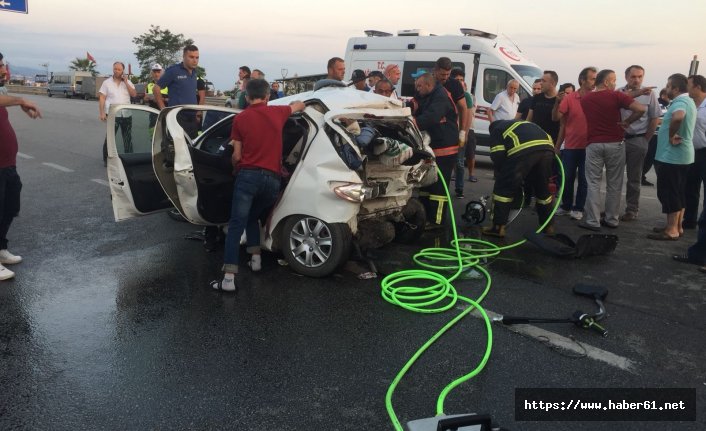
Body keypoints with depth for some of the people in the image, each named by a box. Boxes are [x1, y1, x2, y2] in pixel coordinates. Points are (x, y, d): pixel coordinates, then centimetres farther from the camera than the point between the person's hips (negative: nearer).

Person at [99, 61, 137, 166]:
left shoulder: (128, 82, 10)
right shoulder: (107, 83, 2)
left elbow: (134, 94, -4)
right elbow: (102, 98, 0)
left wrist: (126, 82, -9)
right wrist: (102, 113, -9)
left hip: (126, 114, 3)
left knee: (128, 138, 9)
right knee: (109, 137, -4)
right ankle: (106, 159, 6)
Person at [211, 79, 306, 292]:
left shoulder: (241, 118, 4)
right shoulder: (278, 112, 10)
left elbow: (236, 156, 6)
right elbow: (300, 105, 32)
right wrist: (294, 104, 55)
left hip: (248, 175, -3)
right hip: (272, 178, 3)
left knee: (236, 226, -4)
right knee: (252, 218, 28)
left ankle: (229, 279, -11)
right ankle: (255, 258, 23)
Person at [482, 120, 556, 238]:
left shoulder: (496, 130, 26)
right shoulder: (524, 123, 44)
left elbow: (497, 155, 9)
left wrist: (503, 174, 26)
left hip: (523, 150, -6)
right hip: (547, 148, 6)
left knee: (504, 188, 6)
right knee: (543, 189, 22)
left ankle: (498, 227, 6)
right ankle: (548, 226, 31)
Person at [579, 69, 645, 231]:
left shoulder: (585, 99, 6)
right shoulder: (616, 96, -6)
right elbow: (640, 109, -17)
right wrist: (626, 122, -2)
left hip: (593, 144, 2)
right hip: (615, 143, -2)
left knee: (593, 183, 3)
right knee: (614, 184, 10)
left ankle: (592, 221, -1)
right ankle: (611, 219, 16)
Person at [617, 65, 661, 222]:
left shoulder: (649, 94, -2)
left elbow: (655, 118, 2)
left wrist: (645, 139, 0)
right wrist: (636, 93, -35)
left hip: (637, 140, -2)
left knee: (634, 178, 6)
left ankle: (632, 210, 13)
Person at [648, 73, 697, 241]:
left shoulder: (680, 102, -19)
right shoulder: (688, 101, 15)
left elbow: (678, 117, -42)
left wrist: (671, 135, -29)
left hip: (671, 156, -10)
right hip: (682, 155, 10)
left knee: (668, 193, -4)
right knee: (678, 193, 15)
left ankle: (671, 230, 0)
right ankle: (677, 226, 22)